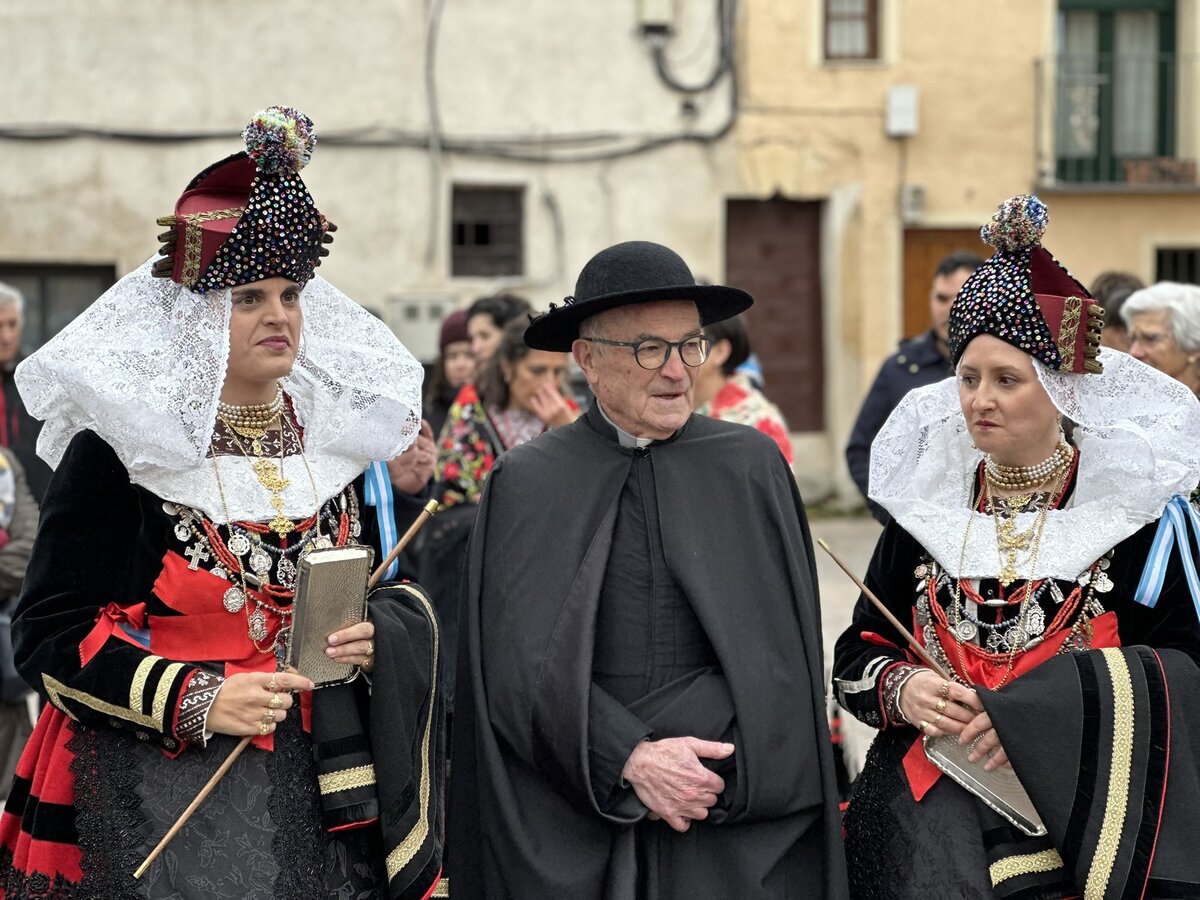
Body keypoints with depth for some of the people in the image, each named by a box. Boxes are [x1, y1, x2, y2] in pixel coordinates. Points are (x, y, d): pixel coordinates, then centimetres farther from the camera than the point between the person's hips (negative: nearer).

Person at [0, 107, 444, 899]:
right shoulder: (120, 446, -7)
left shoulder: (336, 434, 9)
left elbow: (392, 590, 21)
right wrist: (195, 701, -17)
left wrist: (378, 638, -2)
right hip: (157, 794, -4)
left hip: (319, 783, 4)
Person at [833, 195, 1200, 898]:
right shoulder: (928, 503, 9)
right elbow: (860, 653, 14)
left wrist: (1038, 716, -15)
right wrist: (902, 690, -8)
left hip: (1086, 798, -2)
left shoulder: (1134, 511, 0)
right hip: (934, 786, 2)